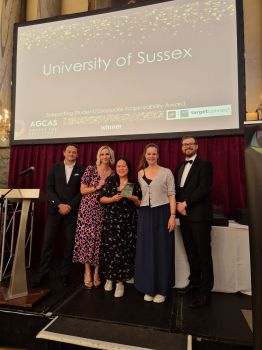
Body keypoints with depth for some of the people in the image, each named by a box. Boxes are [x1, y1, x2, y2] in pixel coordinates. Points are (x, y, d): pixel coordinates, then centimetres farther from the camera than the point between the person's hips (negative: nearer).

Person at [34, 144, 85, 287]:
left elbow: (82, 191, -1)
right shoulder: (55, 167, 8)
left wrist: (70, 206, -11)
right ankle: (43, 273, 17)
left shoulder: (81, 170, 4)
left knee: (70, 243, 4)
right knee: (48, 241, 3)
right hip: (55, 209, 1)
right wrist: (59, 204, -10)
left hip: (72, 211, -1)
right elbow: (49, 188, 1)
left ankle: (65, 273, 18)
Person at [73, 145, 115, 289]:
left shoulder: (113, 173, 7)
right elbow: (82, 190, -3)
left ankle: (96, 271, 17)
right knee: (87, 237, -3)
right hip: (88, 208, -2)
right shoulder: (90, 169, -1)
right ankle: (87, 271, 11)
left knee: (100, 238, 3)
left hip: (104, 210, 2)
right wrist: (97, 187, -12)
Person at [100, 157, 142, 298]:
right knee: (109, 249, 4)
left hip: (127, 222, -1)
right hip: (110, 220, 1)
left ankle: (120, 281, 14)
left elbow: (139, 204, 7)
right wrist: (112, 199, -13)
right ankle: (109, 278, 24)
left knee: (124, 251, -1)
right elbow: (101, 198, 4)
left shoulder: (134, 184, 4)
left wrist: (134, 199, -13)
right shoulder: (110, 181, 7)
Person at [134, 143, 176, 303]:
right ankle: (149, 288, 25)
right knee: (146, 251, 8)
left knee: (162, 251, 5)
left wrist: (172, 216, -12)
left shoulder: (166, 172, -2)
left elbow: (172, 195, -5)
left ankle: (161, 289, 22)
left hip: (162, 213, -3)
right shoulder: (140, 173, 9)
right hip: (146, 215, 4)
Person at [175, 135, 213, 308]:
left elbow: (204, 189, -16)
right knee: (191, 252, 16)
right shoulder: (180, 167, 16)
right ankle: (194, 282, 31)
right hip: (184, 215, 7)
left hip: (199, 215, -6)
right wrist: (178, 204, -3)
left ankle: (205, 290, 13)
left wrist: (185, 203, -15)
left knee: (203, 254, 2)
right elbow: (176, 189, 14)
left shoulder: (205, 164, -5)